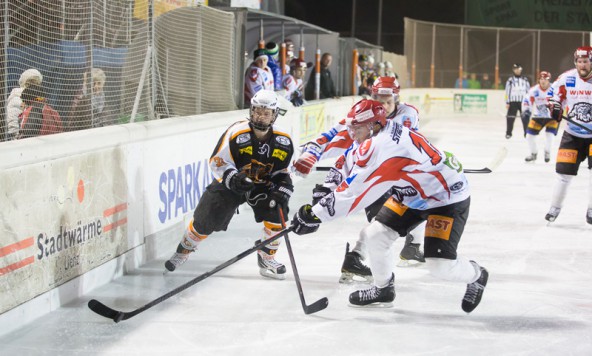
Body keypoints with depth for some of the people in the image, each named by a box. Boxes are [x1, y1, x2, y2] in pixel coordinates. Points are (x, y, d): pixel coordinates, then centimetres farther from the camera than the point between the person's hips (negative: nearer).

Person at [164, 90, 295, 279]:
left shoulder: (283, 141, -13)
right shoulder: (236, 133, -24)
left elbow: (281, 171, 1)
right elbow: (217, 162, -18)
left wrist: (283, 188, -18)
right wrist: (233, 178, -34)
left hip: (263, 184, 2)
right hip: (231, 183, -2)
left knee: (276, 211, -22)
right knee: (205, 221, -5)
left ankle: (267, 257, -1)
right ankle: (184, 249, 26)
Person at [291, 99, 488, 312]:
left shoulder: (383, 146, -35)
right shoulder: (381, 133, -8)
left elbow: (353, 190, -34)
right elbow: (354, 167, 9)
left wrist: (315, 214, -31)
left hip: (449, 197, -9)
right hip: (413, 193, 9)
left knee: (440, 265, -13)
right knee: (376, 234, 3)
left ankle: (476, 276, 19)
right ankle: (382, 289, 25)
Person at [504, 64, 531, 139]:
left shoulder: (525, 80, 10)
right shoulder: (510, 80, 3)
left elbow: (528, 91, 13)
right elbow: (507, 91, 2)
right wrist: (507, 103, -3)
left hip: (523, 102, 1)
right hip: (513, 102, -1)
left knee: (525, 118, -2)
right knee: (510, 117, -5)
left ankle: (527, 133, 4)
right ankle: (508, 133, 4)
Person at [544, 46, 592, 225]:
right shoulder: (566, 78, -8)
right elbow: (553, 92, 8)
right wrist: (554, 107, -9)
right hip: (572, 134, 2)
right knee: (564, 170, 1)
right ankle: (555, 207, 19)